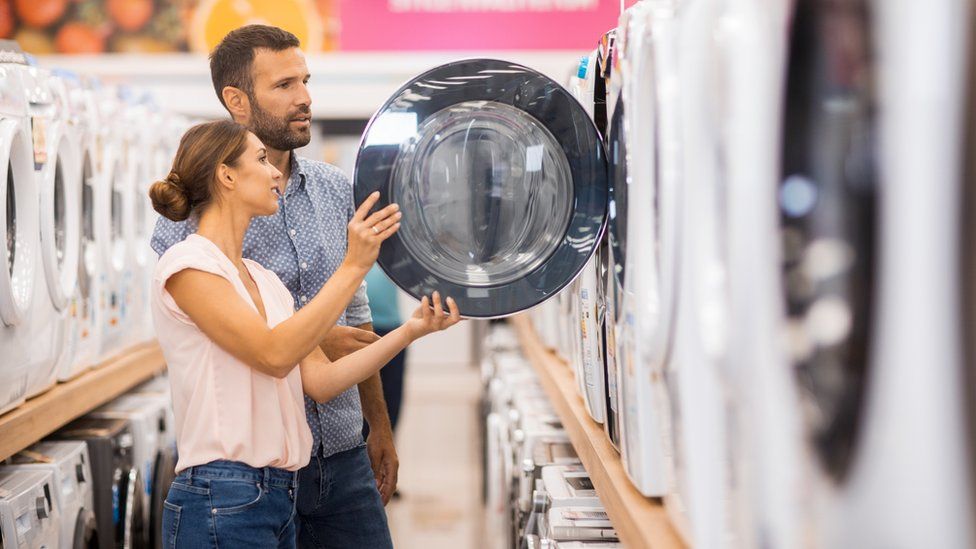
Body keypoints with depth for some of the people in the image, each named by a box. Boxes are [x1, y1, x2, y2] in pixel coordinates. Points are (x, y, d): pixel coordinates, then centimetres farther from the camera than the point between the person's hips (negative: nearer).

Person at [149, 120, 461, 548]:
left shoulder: (262, 278, 16)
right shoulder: (187, 264, -9)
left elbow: (320, 380, 8)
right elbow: (274, 355, -20)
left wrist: (410, 330, 0)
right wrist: (354, 265, -20)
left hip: (278, 497, 8)